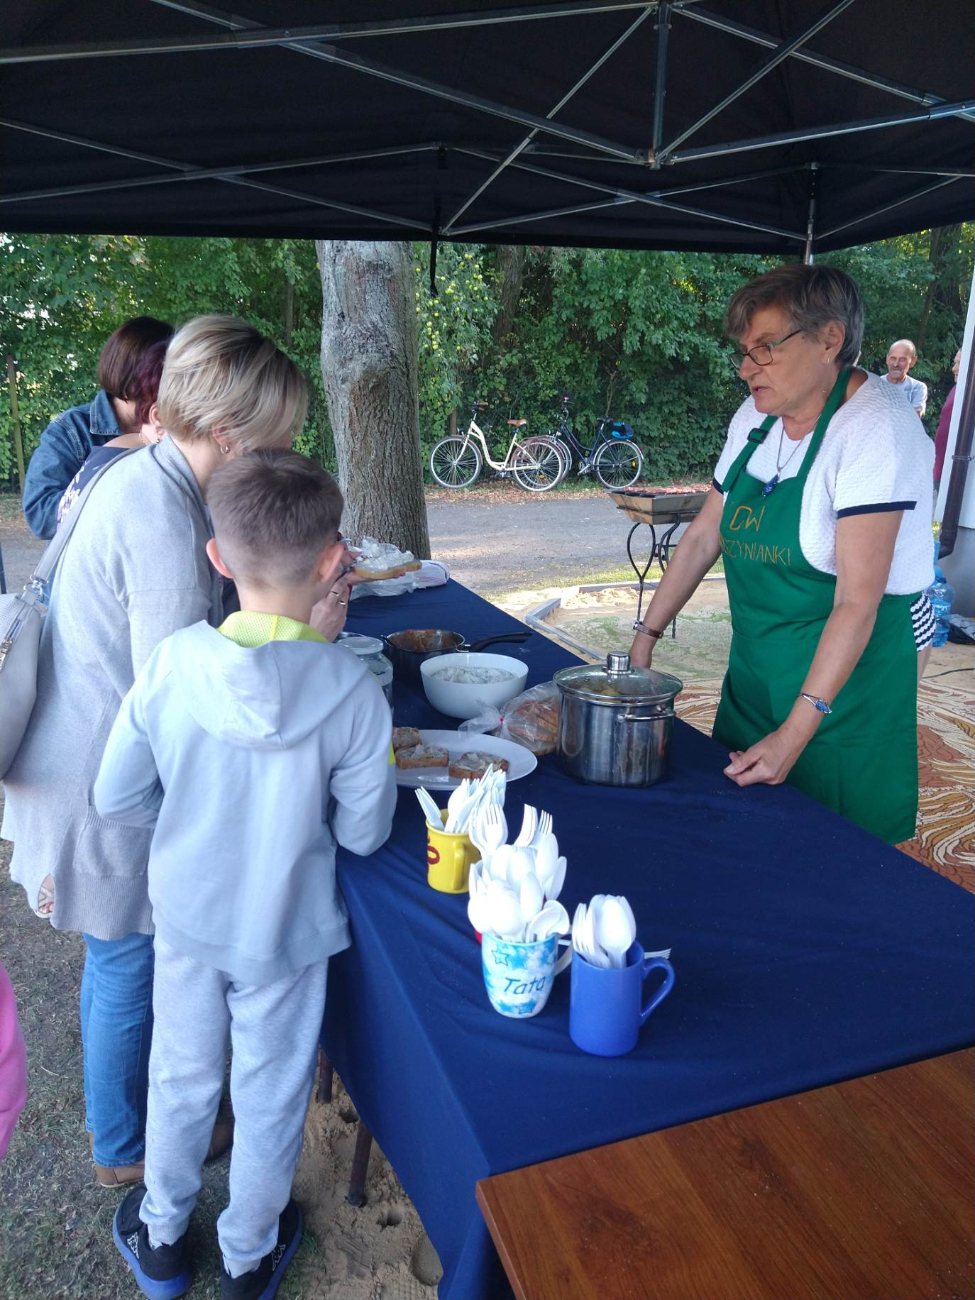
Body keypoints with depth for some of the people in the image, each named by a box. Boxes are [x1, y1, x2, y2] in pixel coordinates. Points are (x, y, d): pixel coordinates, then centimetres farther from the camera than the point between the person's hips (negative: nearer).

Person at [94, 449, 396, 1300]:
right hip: (284, 929, -2)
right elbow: (363, 833, -15)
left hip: (186, 914, 2)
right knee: (271, 1094, 22)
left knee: (181, 1077, 25)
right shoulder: (351, 689, -25)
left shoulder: (171, 663, -20)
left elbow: (118, 798, -10)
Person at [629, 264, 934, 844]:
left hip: (843, 678, -6)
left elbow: (857, 601, -25)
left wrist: (795, 734, -27)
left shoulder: (876, 428, -21)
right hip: (754, 675, 7)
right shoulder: (757, 417, 2)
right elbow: (705, 535, 9)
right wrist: (646, 638, 6)